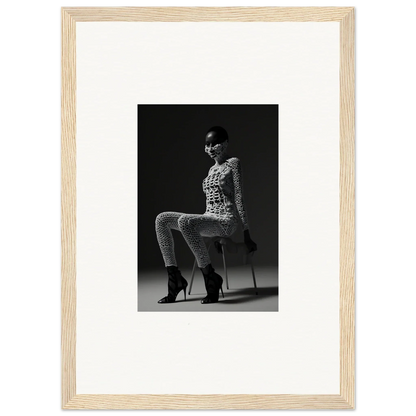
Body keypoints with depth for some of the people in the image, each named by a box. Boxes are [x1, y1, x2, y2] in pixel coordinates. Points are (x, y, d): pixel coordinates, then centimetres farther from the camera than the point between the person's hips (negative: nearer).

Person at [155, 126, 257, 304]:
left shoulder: (233, 164, -1)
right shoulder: (212, 169, 21)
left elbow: (239, 199, -5)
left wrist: (247, 236, -7)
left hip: (226, 221, -8)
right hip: (209, 219, 8)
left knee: (184, 221, -36)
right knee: (162, 219, -10)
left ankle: (210, 277, -27)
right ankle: (174, 278, -16)